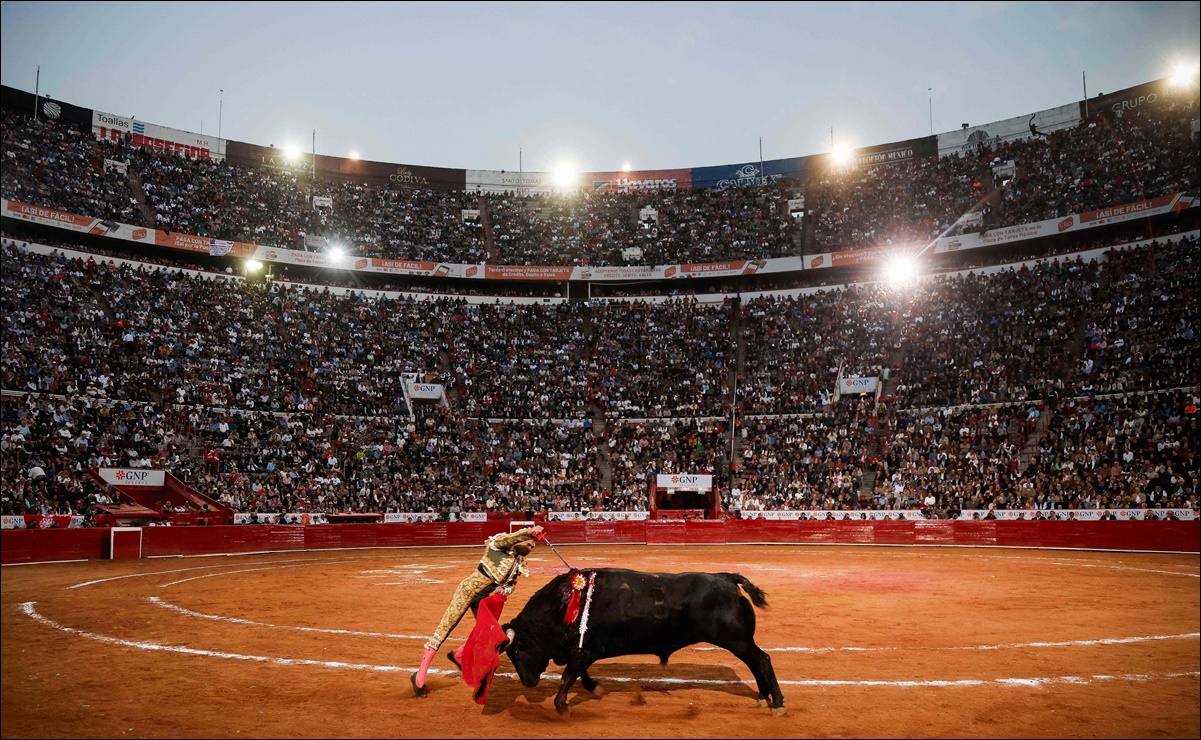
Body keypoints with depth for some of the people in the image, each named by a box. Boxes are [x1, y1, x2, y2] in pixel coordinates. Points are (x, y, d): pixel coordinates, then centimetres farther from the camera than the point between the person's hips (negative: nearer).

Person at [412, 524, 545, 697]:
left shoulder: (520, 564, 7)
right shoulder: (499, 546, -14)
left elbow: (511, 584, 16)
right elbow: (502, 540, -38)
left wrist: (506, 590, -7)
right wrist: (528, 532, -43)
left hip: (484, 599, 8)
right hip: (469, 590, -8)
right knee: (445, 628, -9)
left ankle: (458, 655, 37)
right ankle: (420, 675, -6)